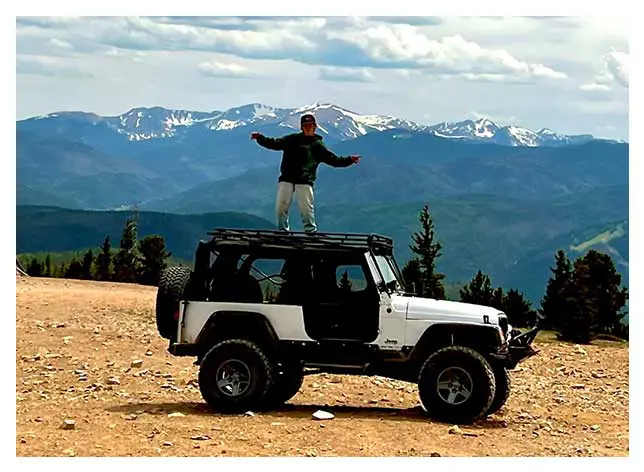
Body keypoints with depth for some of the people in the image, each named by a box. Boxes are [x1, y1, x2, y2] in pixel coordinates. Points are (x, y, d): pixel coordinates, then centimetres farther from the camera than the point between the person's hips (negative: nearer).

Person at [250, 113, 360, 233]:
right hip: (286, 179, 2)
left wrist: (349, 160, -3)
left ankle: (311, 231, 6)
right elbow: (274, 143, 16)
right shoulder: (292, 139, 16)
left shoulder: (317, 145, 11)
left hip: (305, 181, -2)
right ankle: (282, 231, 13)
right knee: (281, 207, 0)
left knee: (306, 208, -7)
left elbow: (333, 160, 8)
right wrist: (260, 138, 4)